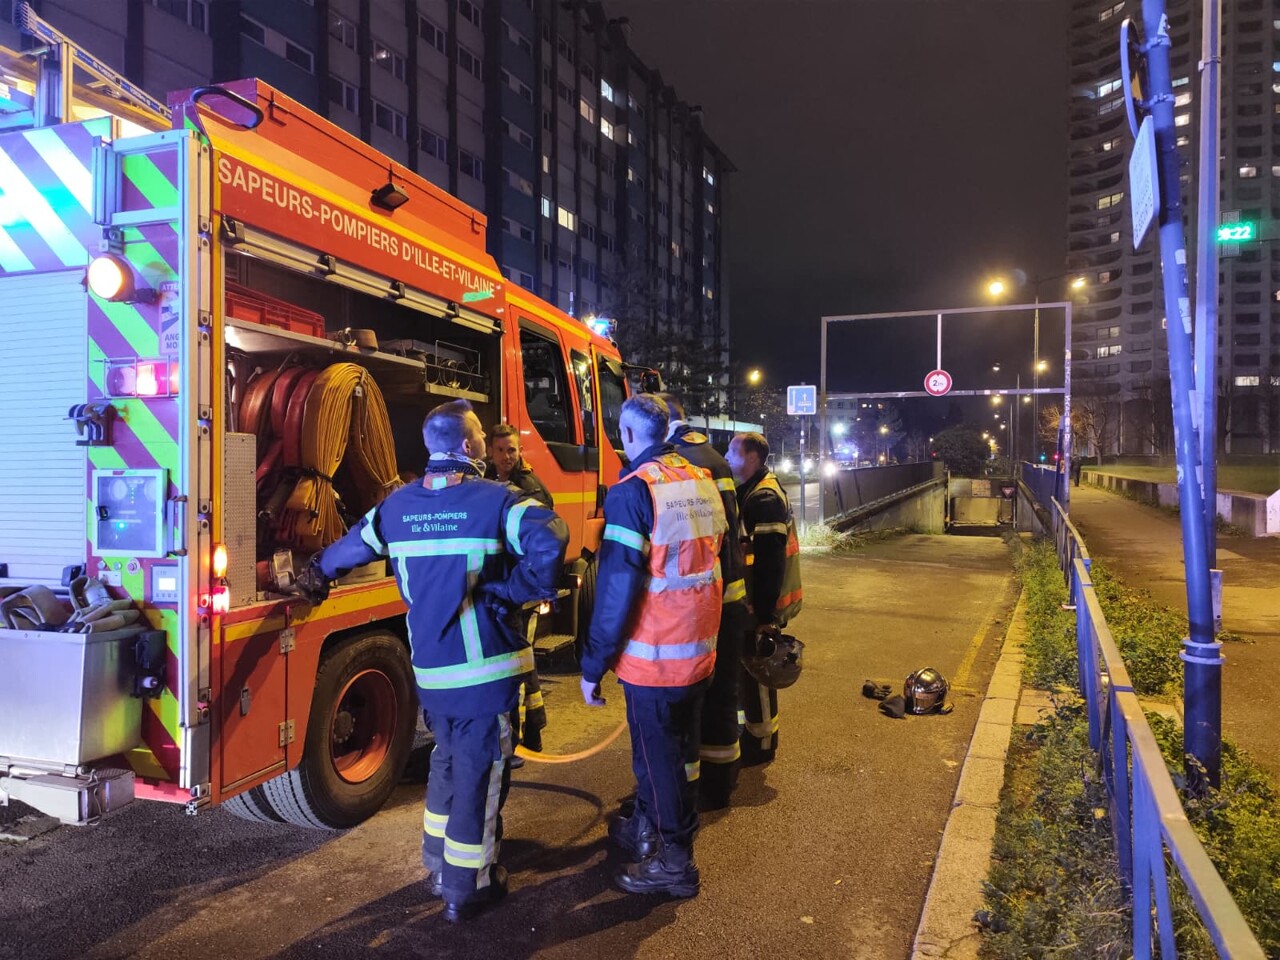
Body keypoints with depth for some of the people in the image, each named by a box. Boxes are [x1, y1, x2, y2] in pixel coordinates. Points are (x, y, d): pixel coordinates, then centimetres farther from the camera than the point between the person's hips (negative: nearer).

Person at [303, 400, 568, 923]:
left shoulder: (397, 505, 6)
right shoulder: (496, 500, -13)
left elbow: (350, 547, 20)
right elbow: (550, 541, -29)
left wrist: (315, 577, 39)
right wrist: (514, 590, -16)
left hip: (429, 669, 6)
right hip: (485, 668, -6)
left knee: (447, 760, 25)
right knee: (478, 774, 6)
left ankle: (439, 865, 37)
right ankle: (467, 888, 18)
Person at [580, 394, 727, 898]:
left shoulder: (633, 490, -18)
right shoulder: (704, 482, 4)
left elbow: (617, 587, -20)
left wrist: (593, 664, -14)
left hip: (654, 653, -7)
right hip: (700, 647, 8)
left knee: (658, 756, 8)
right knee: (680, 747, 21)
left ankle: (674, 861, 21)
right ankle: (646, 828, 41)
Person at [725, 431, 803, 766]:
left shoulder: (765, 499, -20)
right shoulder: (751, 492, 12)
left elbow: (771, 562, -24)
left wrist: (764, 611, -24)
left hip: (760, 604, -10)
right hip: (749, 600, 10)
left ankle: (761, 743, 14)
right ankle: (751, 729, 33)